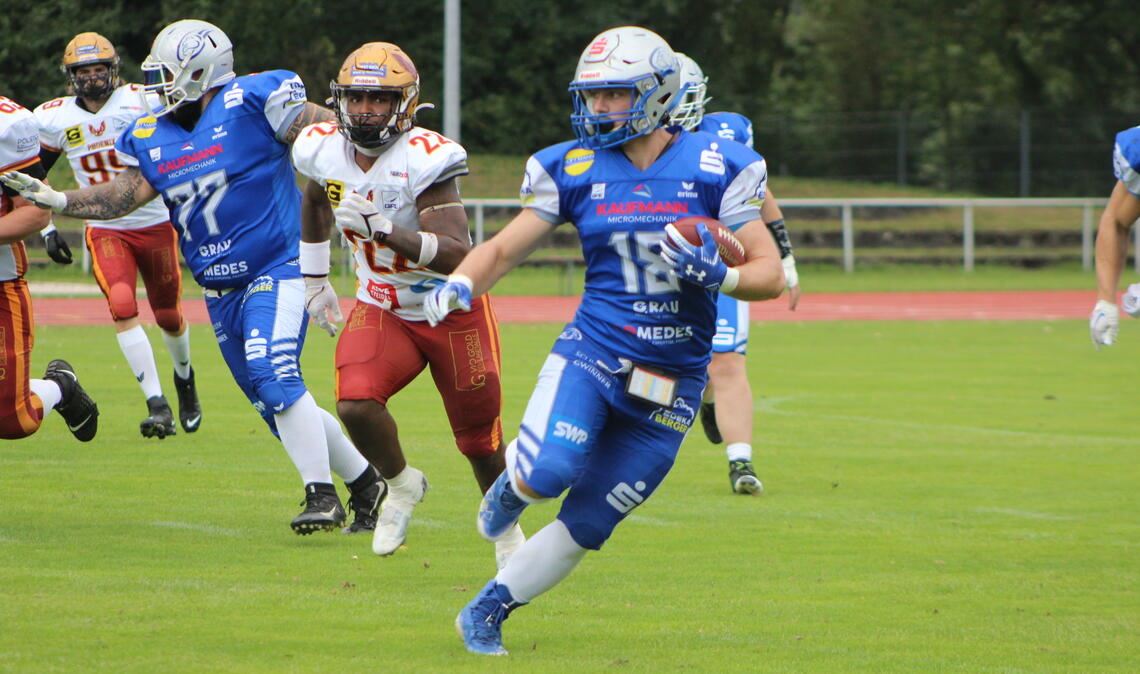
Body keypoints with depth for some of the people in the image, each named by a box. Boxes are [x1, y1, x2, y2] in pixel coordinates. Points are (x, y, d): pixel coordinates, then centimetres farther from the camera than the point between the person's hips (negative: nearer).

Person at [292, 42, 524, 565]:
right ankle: (401, 485, 6)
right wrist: (314, 278, 23)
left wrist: (383, 228, -46)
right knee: (355, 403, -24)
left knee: (479, 439, 8)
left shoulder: (425, 160, -26)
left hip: (453, 311, -3)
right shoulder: (323, 150, -8)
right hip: (381, 310, 3)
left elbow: (457, 256, -35)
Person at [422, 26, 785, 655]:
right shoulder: (574, 169, 2)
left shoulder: (717, 167, -3)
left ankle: (486, 611, 22)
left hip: (670, 385, 0)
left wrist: (714, 274, -22)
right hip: (592, 351, 0)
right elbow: (503, 249, 9)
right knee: (550, 471, -29)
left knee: (584, 526, 3)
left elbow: (769, 273, -1)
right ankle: (515, 479, 7)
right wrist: (459, 284, -12)